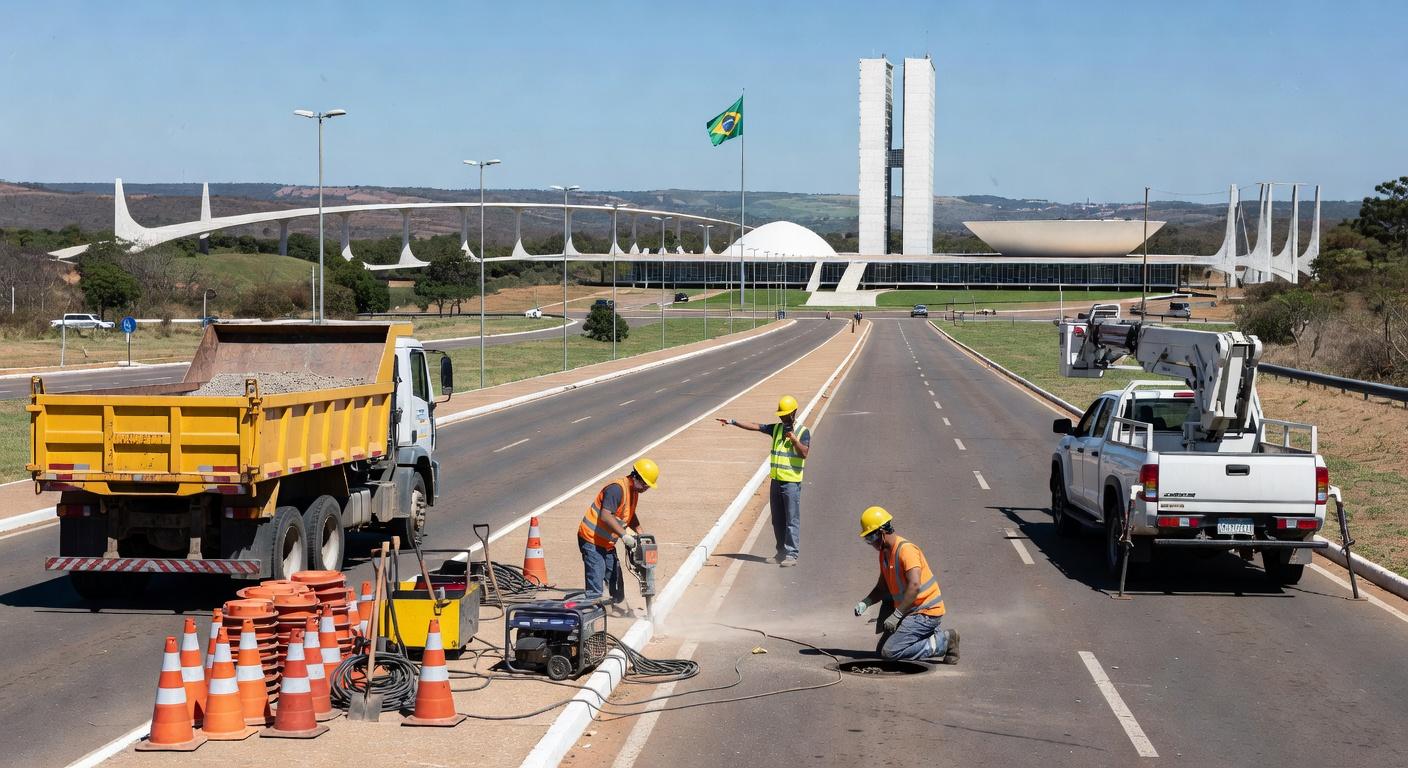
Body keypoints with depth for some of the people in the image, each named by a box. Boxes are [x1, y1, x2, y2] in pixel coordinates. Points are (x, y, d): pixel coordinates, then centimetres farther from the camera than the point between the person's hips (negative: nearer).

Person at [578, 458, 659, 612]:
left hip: (607, 544, 10)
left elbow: (630, 515, 26)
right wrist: (624, 535, -32)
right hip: (592, 540, -10)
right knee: (595, 589, -14)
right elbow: (605, 516, -31)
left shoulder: (634, 491, 10)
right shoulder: (617, 489, -22)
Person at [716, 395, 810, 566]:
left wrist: (793, 438, -20)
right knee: (777, 520, 10)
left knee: (792, 520, -6)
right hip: (776, 480, 6)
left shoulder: (802, 432, -4)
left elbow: (804, 453, -15)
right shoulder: (776, 428, 12)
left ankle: (792, 554, -5)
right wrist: (732, 422, 4)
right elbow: (754, 426, 9)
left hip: (792, 482, -6)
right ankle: (781, 552, 19)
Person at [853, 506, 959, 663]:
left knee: (890, 651, -20)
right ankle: (935, 635, 12)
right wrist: (864, 603, -1)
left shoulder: (906, 549, -19)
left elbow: (914, 586, -30)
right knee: (882, 649, 11)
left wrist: (896, 615, -29)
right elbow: (882, 588, 17)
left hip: (927, 612, -10)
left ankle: (943, 642, -9)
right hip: (910, 612, 10)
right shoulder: (884, 552, 11)